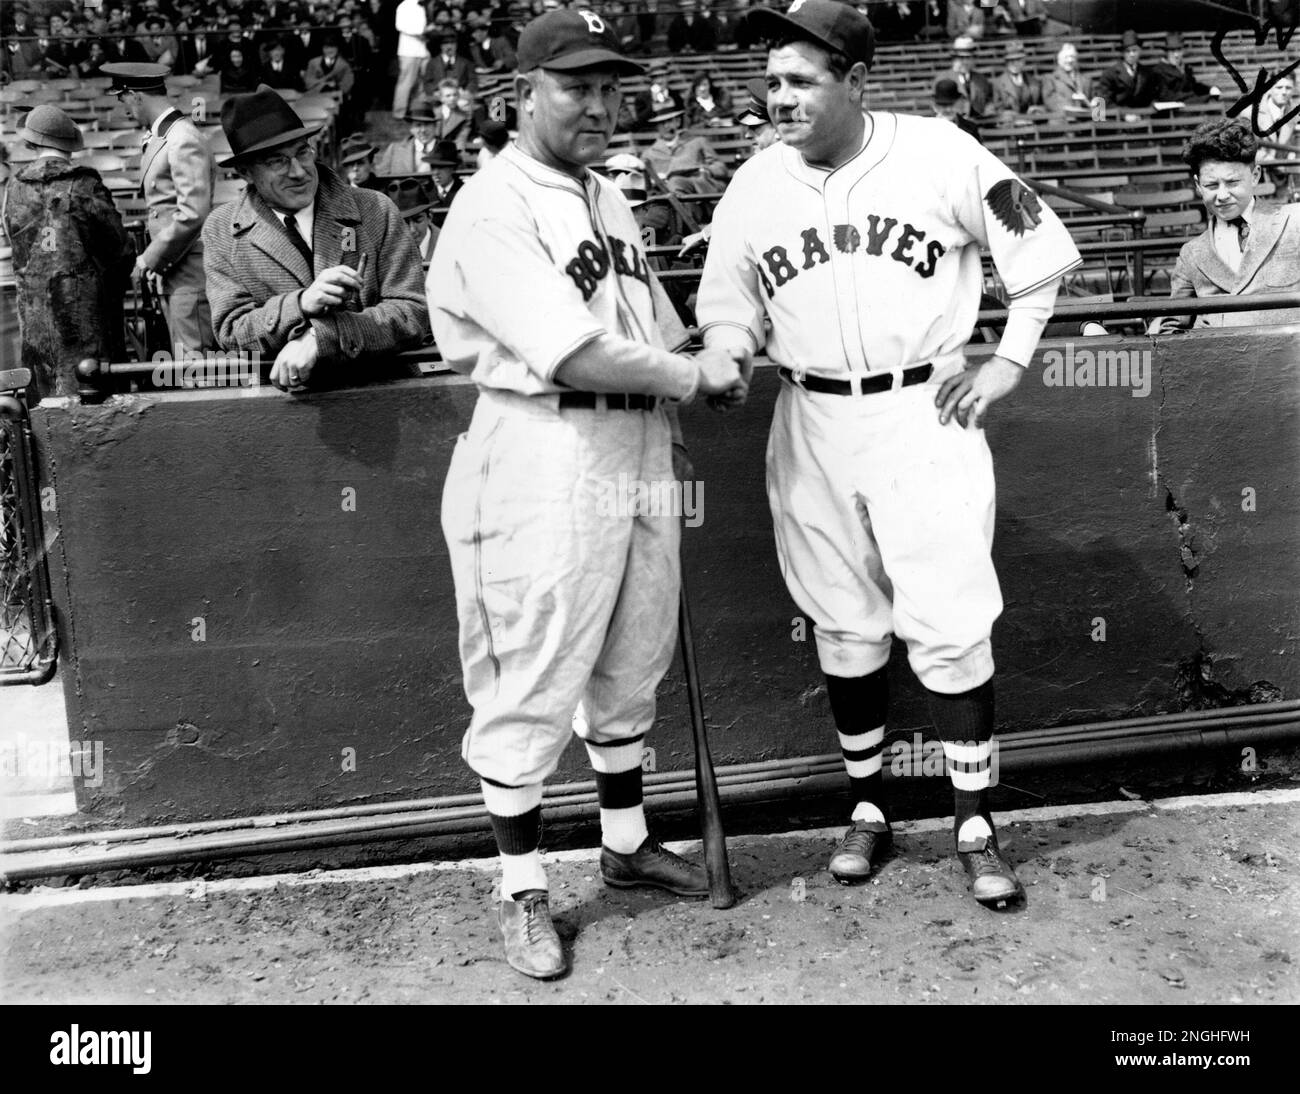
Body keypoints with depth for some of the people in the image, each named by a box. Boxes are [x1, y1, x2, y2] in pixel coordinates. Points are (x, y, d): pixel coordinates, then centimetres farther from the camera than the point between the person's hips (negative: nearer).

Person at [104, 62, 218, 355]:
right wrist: (152, 260, 6)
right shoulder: (160, 138, 15)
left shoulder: (183, 141, -13)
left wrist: (150, 260, -13)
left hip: (190, 274, -9)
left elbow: (192, 214, -20)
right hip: (171, 273, 9)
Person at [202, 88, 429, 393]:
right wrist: (301, 303, -19)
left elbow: (412, 313, -6)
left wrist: (318, 338, -17)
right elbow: (231, 332, -1)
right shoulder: (220, 230, 5)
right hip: (274, 395, 0)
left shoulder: (376, 211, 1)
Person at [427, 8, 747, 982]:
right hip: (546, 457, -8)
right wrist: (693, 374, -11)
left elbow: (658, 330, 21)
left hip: (639, 450, 9)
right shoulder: (494, 207, -12)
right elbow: (574, 353, -21)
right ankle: (524, 888, 16)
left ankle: (627, 844, 35)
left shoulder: (609, 198, 17)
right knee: (531, 683, 0)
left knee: (632, 665, 18)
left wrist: (674, 411, 8)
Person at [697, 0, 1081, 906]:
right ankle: (869, 805, 28)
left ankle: (976, 823, 13)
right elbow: (730, 316, 8)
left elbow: (1039, 250, 3)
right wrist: (718, 366, -13)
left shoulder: (940, 155, -6)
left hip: (924, 415, -3)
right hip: (812, 428, 3)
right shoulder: (754, 188, 2)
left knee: (950, 624, -3)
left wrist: (1008, 363, -2)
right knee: (844, 629, 12)